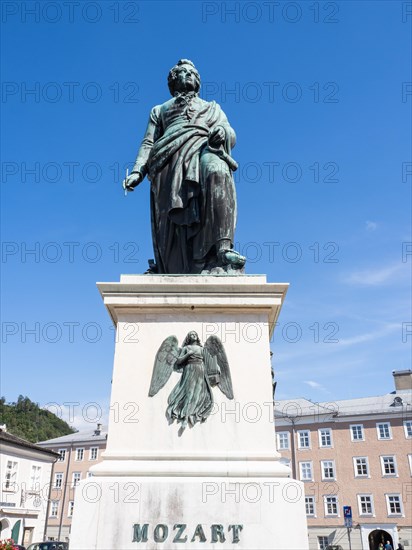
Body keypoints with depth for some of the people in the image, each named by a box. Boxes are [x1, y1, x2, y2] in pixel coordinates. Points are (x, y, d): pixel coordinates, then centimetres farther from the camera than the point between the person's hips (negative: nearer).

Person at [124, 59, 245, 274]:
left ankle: (223, 246, -50)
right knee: (172, 219, -23)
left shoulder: (212, 108, 37)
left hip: (205, 150, -2)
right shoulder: (159, 110, 37)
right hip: (171, 159, 2)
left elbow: (231, 136, 20)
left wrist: (222, 131, -7)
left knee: (216, 171, -39)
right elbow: (148, 143, 22)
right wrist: (137, 171, 3)